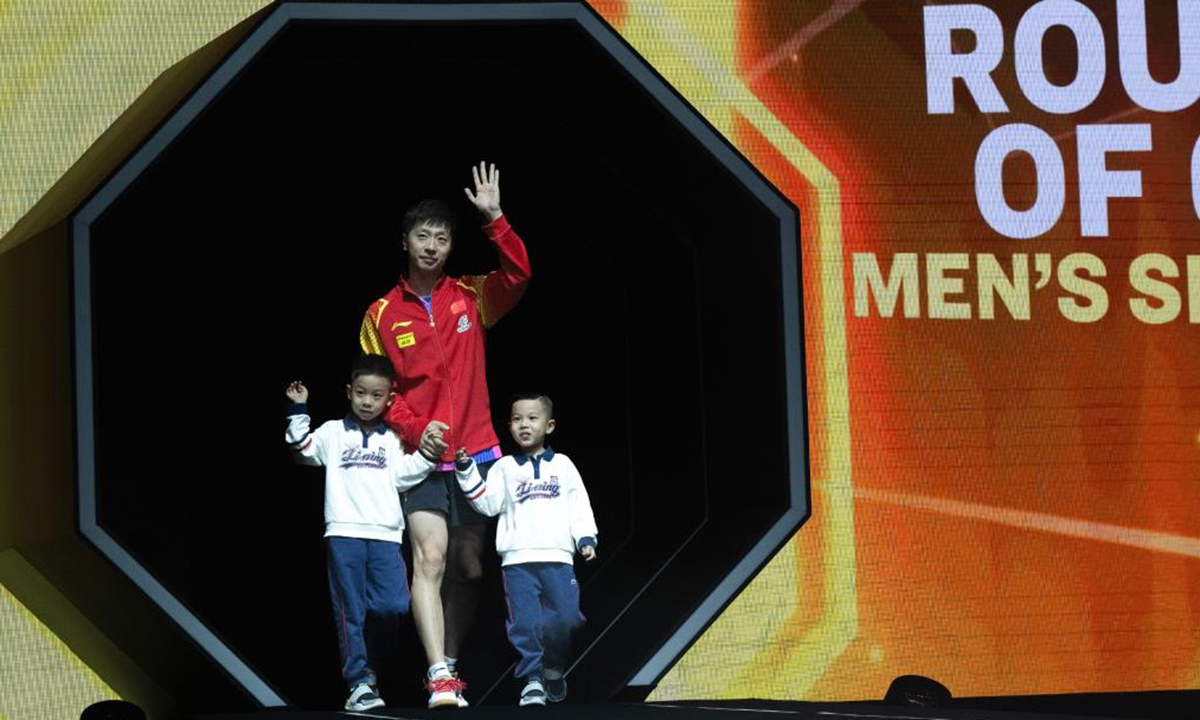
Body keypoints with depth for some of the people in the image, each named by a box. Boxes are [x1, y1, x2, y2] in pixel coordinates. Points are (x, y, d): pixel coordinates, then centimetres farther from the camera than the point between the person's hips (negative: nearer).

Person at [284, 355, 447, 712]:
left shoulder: (393, 440, 17)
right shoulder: (334, 432, 13)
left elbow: (402, 476, 5)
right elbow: (304, 449, 2)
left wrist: (427, 455, -8)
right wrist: (299, 411, -4)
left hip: (386, 535, 2)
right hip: (344, 534, -2)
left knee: (392, 607, -8)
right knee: (350, 611, -4)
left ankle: (365, 664, 15)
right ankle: (359, 682, -2)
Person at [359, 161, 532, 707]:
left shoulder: (471, 297, 7)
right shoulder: (382, 314, 4)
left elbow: (517, 275, -10)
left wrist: (493, 220, -20)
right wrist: (415, 428, -11)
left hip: (477, 454, 3)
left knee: (468, 566, 9)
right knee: (430, 558, -19)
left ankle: (449, 666, 23)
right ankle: (440, 677, -26)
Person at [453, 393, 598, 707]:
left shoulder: (562, 465, 13)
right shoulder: (505, 468, 11)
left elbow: (580, 507, 12)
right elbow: (487, 502, 3)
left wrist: (586, 539, 1)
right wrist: (466, 471, -5)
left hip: (558, 558, 1)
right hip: (517, 559, -1)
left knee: (566, 619, -6)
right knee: (525, 623, -8)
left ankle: (554, 667, 18)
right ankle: (532, 679, -1)